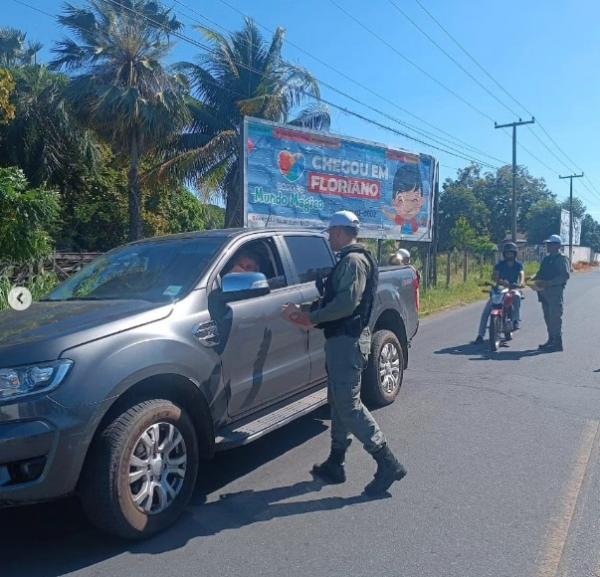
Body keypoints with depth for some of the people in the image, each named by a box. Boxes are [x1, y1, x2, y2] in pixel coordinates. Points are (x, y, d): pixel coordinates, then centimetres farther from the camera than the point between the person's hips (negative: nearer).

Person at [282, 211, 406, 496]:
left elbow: (347, 303, -24)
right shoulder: (347, 261, 19)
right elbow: (333, 299, 20)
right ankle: (335, 464, 25)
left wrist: (313, 318, -15)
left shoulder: (354, 261, -14)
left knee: (349, 405, -8)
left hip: (348, 341, -11)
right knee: (339, 403, 14)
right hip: (341, 340, 11)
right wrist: (306, 310, 8)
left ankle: (387, 463, 0)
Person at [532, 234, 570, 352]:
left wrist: (549, 283, -24)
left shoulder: (562, 259, -6)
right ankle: (551, 340, 21)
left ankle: (557, 343, -4)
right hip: (544, 291, 8)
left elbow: (565, 276, -17)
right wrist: (536, 279, 0)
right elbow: (541, 273, 23)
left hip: (555, 290, -8)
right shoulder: (546, 258, 18)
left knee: (555, 317, -8)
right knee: (548, 317, 12)